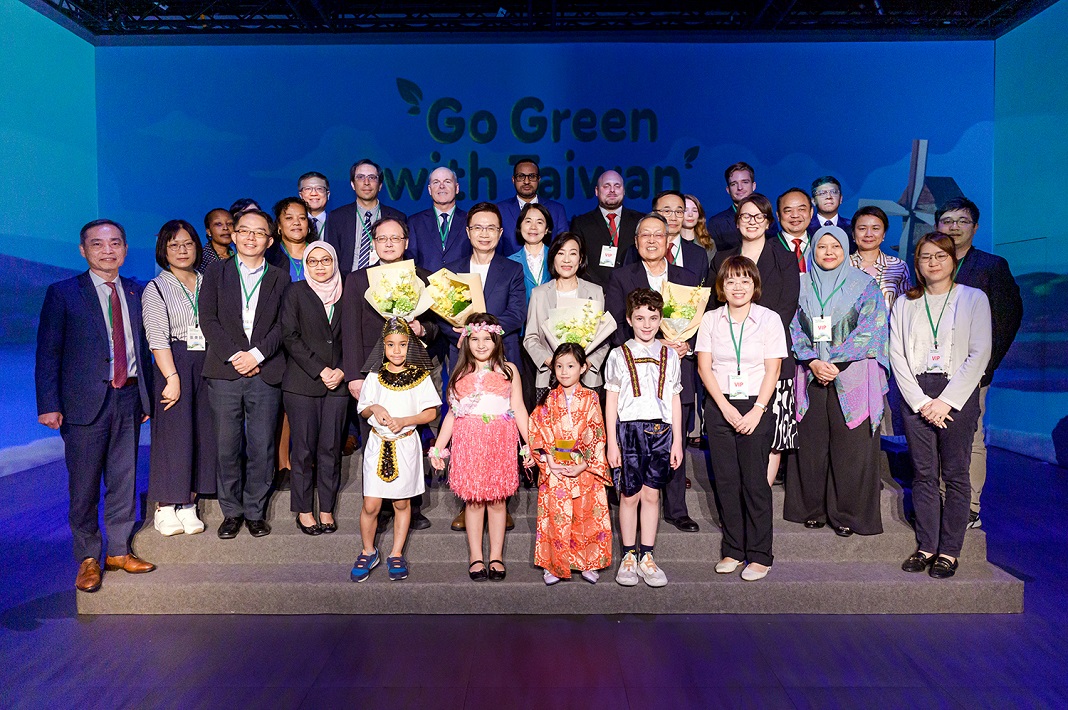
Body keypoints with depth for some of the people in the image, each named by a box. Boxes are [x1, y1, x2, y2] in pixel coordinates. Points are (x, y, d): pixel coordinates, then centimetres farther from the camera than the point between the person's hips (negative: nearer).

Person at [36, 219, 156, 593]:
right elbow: (47, 353, -3)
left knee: (124, 479, 11)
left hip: (129, 399, 4)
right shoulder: (62, 293, -1)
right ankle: (88, 558, 20)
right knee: (84, 485, 5)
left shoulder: (136, 292, 11)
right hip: (86, 401, -3)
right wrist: (49, 404, -11)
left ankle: (119, 550, 25)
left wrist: (146, 396, 9)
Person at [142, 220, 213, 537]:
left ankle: (188, 505, 13)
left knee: (202, 432, 4)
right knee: (172, 433, -5)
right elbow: (158, 339, -8)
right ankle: (165, 508, 5)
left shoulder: (208, 284, 14)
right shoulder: (156, 289, 2)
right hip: (174, 366, -4)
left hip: (208, 365, 4)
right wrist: (172, 377, -17)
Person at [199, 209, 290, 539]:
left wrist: (257, 354, -11)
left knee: (262, 448, 3)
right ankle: (231, 512, 18)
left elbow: (283, 325, 2)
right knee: (227, 447, 5)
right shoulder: (216, 272, 11)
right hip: (224, 372, 0)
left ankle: (255, 511, 17)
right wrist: (234, 356, -10)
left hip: (265, 373, 0)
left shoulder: (280, 278, 11)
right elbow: (208, 319, 1)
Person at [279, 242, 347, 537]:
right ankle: (303, 511, 12)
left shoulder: (345, 294, 11)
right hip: (302, 383, -2)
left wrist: (342, 371, -5)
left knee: (331, 448, 3)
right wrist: (319, 370, -10)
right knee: (304, 449, 0)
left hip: (337, 383, 2)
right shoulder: (295, 291, 4)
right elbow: (289, 337, -4)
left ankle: (326, 510, 14)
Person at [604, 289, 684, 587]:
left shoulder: (669, 356, 10)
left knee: (652, 494, 7)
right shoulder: (619, 356, 3)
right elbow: (611, 401, 2)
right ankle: (629, 557, 15)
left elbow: (675, 400, 11)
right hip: (629, 429, -2)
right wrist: (611, 443, -3)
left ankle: (646, 556, 17)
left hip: (660, 430, 2)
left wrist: (677, 441, 7)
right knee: (629, 495, 3)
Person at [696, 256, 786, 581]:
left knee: (755, 481, -3)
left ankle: (759, 555, 7)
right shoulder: (710, 320, 6)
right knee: (726, 480, 5)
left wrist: (756, 411, -11)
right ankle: (732, 550, 16)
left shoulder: (769, 319, 1)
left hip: (757, 407, -2)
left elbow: (772, 370, -3)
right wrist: (726, 408, -7)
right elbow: (704, 366, 1)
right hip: (719, 407, 2)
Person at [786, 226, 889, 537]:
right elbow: (793, 328, 4)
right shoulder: (801, 285, 10)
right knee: (811, 444, 5)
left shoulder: (865, 285, 4)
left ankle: (848, 513, 10)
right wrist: (813, 362, -11)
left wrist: (835, 363, -14)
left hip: (853, 376, -2)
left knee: (851, 447, -2)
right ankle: (813, 508, 18)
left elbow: (868, 329, -5)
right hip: (810, 375, 2)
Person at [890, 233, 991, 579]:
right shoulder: (904, 304, 11)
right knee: (923, 474, 4)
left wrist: (946, 400, -10)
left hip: (959, 394, -2)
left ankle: (949, 550, 8)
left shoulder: (974, 298, 5)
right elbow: (897, 357, 4)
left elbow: (980, 353, -3)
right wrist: (921, 402, -7)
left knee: (955, 474, 0)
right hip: (915, 396, 2)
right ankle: (926, 547, 12)